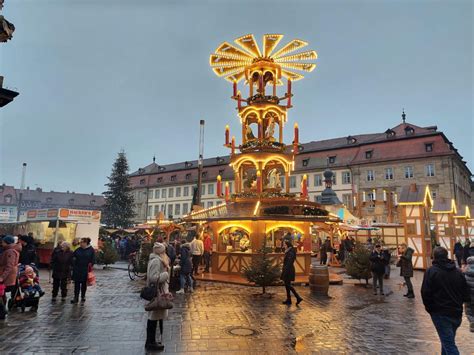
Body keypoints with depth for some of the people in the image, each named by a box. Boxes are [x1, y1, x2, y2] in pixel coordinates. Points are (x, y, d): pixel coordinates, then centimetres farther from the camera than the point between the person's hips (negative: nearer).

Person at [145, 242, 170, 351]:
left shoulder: (157, 259, 12)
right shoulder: (156, 261, -21)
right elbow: (154, 278, -28)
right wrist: (166, 273, -17)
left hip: (158, 292, 10)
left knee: (154, 317, 17)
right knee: (154, 318, 0)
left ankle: (151, 341, 27)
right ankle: (150, 343, 12)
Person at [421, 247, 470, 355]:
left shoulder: (431, 271, -12)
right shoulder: (458, 272, 5)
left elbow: (425, 293, -14)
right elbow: (466, 294, 8)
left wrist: (430, 308, 2)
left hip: (440, 313, -6)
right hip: (457, 313, 6)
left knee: (449, 344, -3)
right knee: (448, 340, 23)